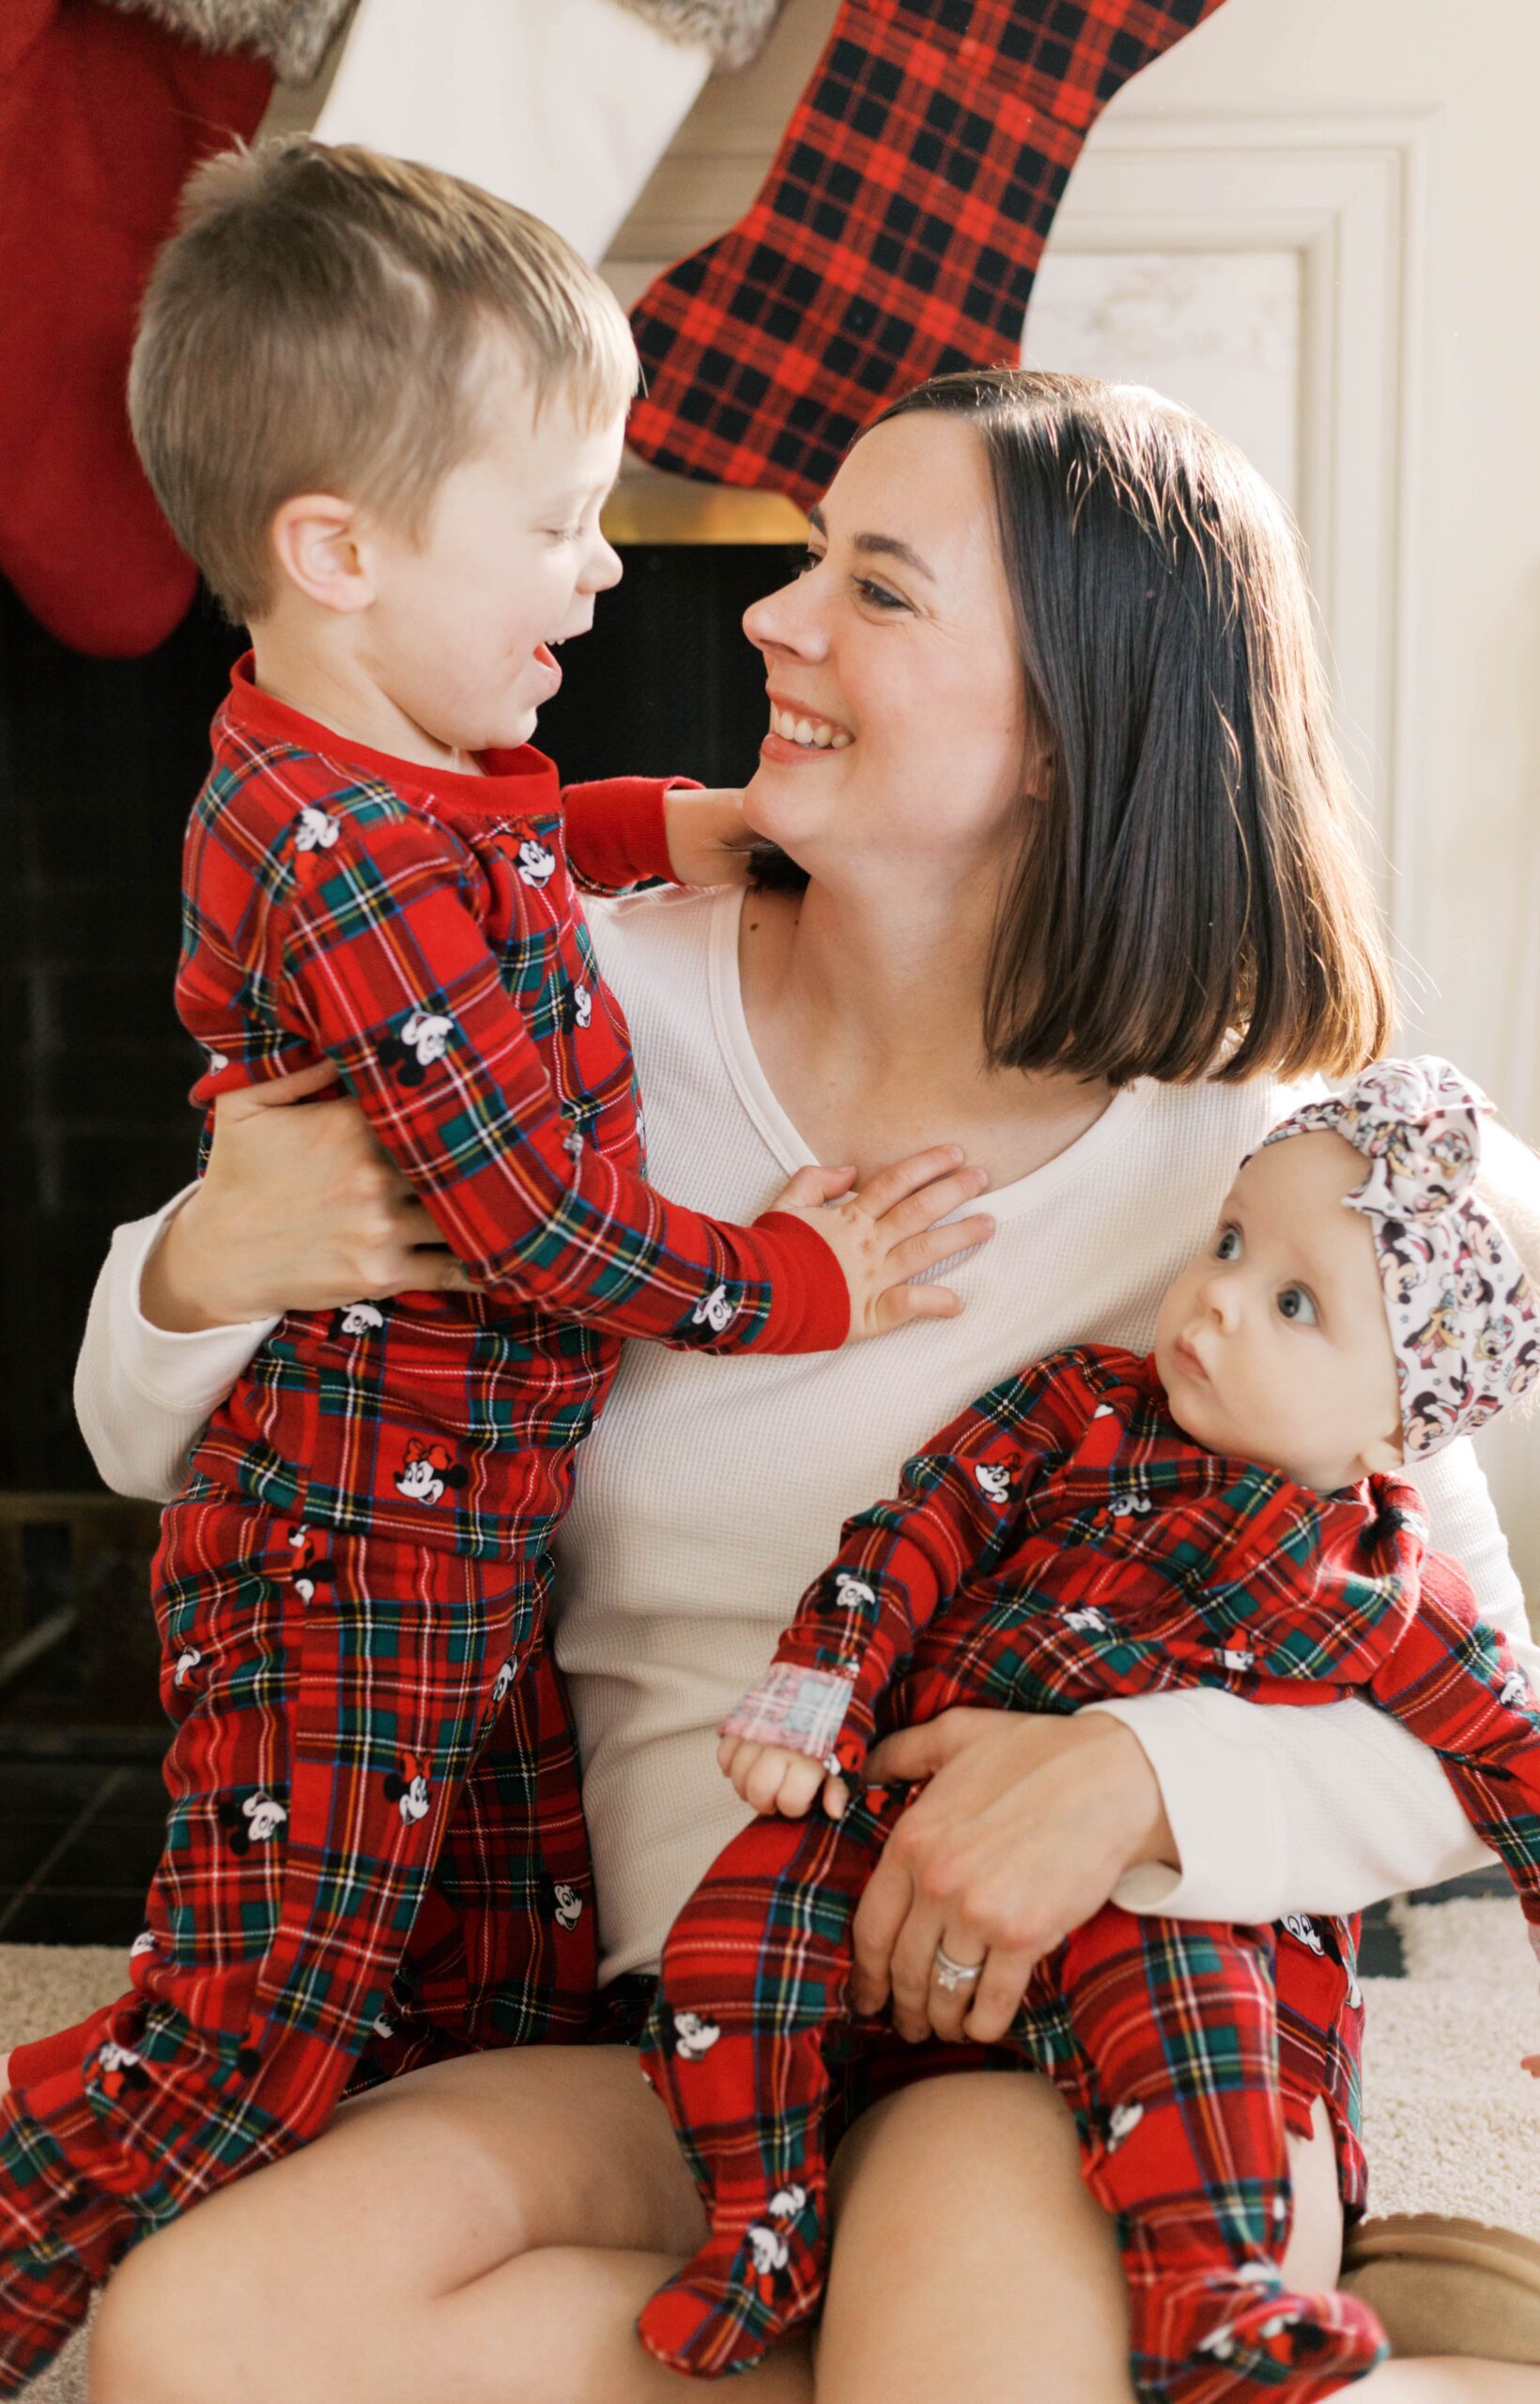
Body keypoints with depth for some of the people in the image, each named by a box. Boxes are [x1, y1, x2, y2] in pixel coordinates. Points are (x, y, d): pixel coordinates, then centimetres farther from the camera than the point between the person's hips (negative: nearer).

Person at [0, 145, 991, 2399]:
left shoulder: (403, 770, 5)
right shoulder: (355, 865, -27)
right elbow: (545, 1224, -26)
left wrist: (646, 823, 14)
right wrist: (800, 1280, -12)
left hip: (472, 1538, 10)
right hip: (347, 1558, -10)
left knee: (513, 1996, 20)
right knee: (251, 2047, 2)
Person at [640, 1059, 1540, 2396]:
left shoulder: (1393, 1602, 1)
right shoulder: (1083, 1408, 5)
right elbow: (927, 1524, -1)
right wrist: (821, 1683, -14)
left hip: (1148, 1908, -2)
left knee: (1176, 1984, -33)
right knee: (755, 1900, -20)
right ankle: (767, 2234, -5)